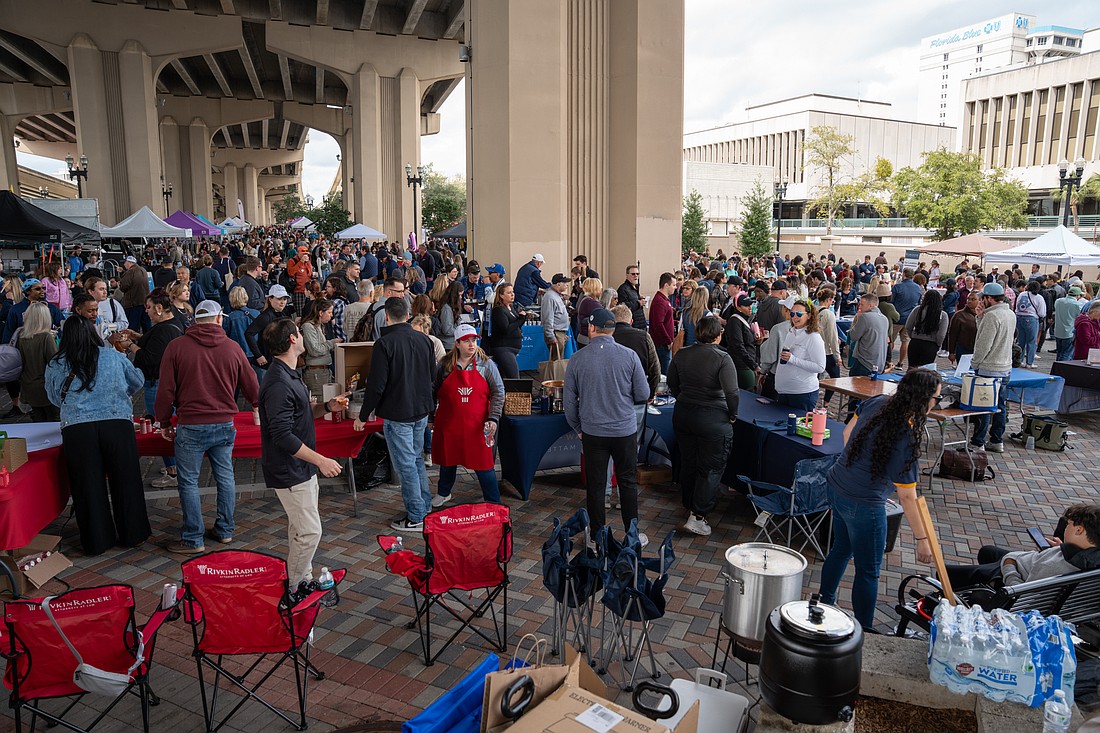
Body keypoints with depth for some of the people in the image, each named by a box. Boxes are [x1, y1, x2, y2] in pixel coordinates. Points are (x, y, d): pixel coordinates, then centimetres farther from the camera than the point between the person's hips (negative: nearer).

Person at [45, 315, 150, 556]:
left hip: (76, 429, 0)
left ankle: (97, 542, 20)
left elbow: (55, 399, 22)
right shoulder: (114, 356, 8)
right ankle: (131, 534, 22)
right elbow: (137, 382, 21)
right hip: (117, 425, 0)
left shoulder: (54, 366, 8)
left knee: (87, 487, 10)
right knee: (125, 482, 12)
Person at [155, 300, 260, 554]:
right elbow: (251, 387, 10)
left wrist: (164, 422, 10)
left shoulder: (176, 346, -3)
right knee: (225, 477, 13)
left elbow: (166, 390, -3)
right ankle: (225, 530, 23)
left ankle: (193, 539, 11)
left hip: (191, 426, -3)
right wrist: (258, 408, 30)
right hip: (225, 425, 3)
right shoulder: (232, 348, 2)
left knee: (188, 482, 6)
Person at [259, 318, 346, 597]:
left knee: (301, 529, 18)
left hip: (301, 468, 10)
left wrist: (327, 407, 4)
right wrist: (320, 460, -24)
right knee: (309, 532, -5)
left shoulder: (289, 375, 11)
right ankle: (293, 590, 9)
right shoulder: (278, 383, -23)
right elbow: (283, 435, -27)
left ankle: (302, 579, 30)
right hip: (290, 472, -10)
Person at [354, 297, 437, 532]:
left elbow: (376, 385, -17)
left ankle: (416, 518, 9)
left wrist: (363, 415, -7)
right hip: (422, 411, 7)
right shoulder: (424, 340, 3)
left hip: (397, 414, -7)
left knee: (406, 465, 2)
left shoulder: (384, 344, -17)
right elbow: (433, 374, 14)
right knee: (416, 459, 21)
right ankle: (426, 508, 29)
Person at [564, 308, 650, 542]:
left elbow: (569, 401, 0)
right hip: (625, 431, 0)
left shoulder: (577, 359, -6)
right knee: (628, 483, 13)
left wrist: (578, 428, 13)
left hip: (592, 432, 0)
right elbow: (643, 394, -3)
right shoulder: (629, 356, -8)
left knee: (595, 485, 11)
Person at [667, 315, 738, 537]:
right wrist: (733, 415, -6)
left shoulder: (681, 355, 0)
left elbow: (673, 385, 9)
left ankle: (689, 506, 34)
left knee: (688, 462, 19)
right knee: (712, 468, 5)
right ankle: (698, 516, 3)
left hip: (683, 415, 6)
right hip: (713, 418, -5)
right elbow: (732, 392, -21)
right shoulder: (722, 358, -15)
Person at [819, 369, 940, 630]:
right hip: (863, 505, -8)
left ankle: (825, 604, 43)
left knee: (840, 549, 27)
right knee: (868, 572, 10)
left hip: (837, 488, 8)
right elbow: (907, 497, -20)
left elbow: (847, 433, 10)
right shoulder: (906, 439, -26)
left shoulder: (876, 403, -7)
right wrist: (922, 539, -10)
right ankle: (864, 630, 24)